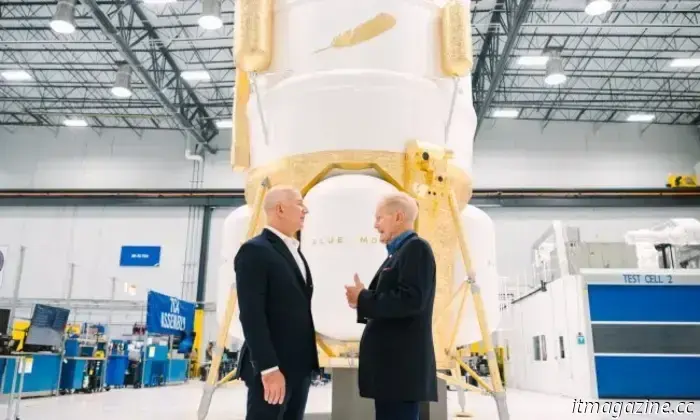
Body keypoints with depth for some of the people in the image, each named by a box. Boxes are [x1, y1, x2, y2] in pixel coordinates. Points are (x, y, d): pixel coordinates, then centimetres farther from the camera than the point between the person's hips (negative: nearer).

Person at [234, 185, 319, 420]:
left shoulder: (294, 251, 16)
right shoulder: (255, 251, -12)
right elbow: (251, 315, -18)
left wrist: (308, 360, 14)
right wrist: (269, 368, -22)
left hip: (300, 365, 9)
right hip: (272, 367, -8)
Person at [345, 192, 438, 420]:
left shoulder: (416, 248, -11)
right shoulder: (398, 253, 18)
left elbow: (411, 301, -23)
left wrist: (363, 298, -13)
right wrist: (362, 300, 2)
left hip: (402, 364, -10)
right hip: (391, 362, 10)